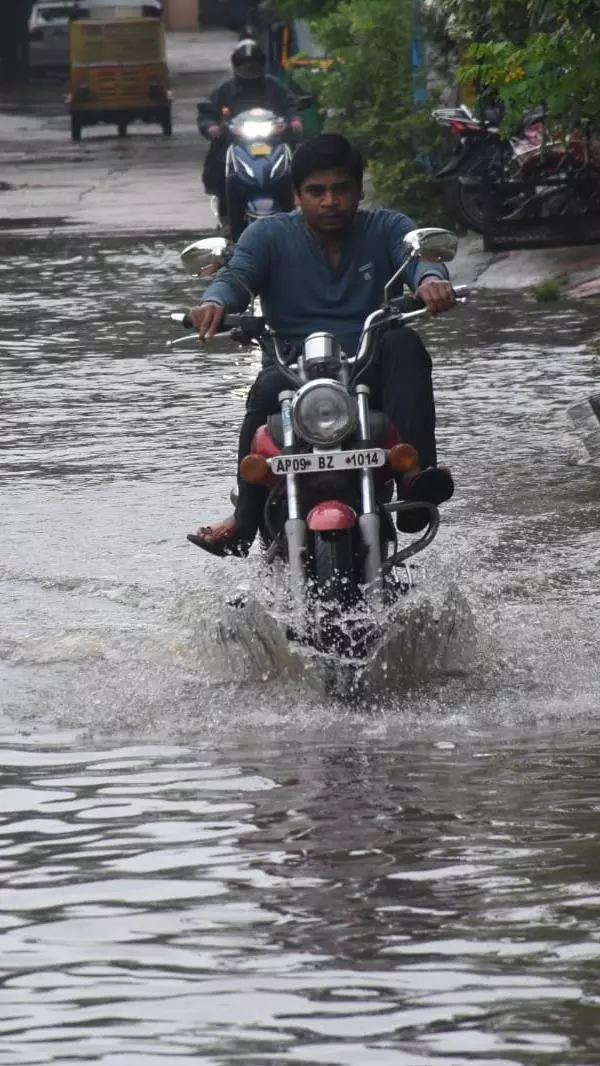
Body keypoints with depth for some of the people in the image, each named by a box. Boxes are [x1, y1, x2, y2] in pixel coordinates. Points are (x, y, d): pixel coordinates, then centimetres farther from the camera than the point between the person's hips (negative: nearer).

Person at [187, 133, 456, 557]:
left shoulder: (387, 229, 11)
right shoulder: (270, 235, 11)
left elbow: (418, 256, -9)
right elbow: (237, 274, -6)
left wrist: (431, 279, -36)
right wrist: (215, 302, -32)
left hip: (372, 376, 1)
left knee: (403, 343, -30)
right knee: (269, 389, -35)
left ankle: (415, 471, -42)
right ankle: (243, 521, -30)